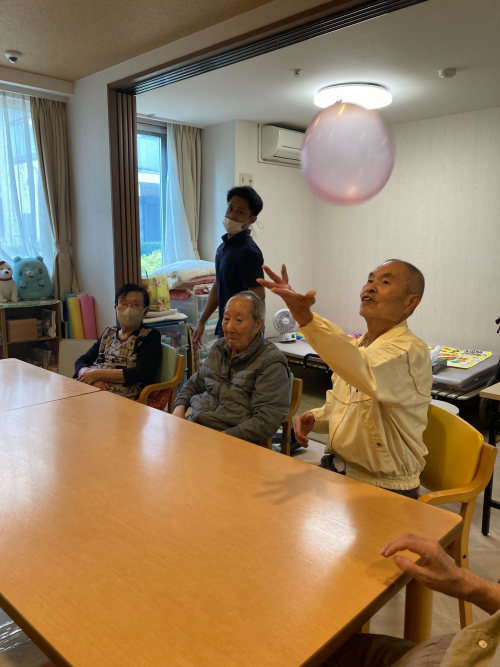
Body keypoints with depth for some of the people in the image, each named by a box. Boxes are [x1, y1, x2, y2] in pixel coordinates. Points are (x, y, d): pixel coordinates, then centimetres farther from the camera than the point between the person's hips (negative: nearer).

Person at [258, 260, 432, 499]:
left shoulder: (411, 351, -17)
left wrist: (306, 318, -50)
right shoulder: (356, 346, 9)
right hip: (335, 470, 7)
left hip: (382, 489, -6)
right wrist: (314, 418, 0)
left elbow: (366, 371, -40)